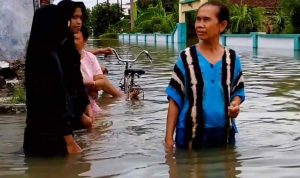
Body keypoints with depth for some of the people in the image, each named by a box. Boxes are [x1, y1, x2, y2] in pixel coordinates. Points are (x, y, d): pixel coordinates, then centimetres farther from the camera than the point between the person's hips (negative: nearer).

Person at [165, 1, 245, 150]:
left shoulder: (232, 59, 2)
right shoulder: (186, 58, -5)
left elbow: (237, 91, 13)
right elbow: (175, 99, -4)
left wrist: (235, 104, -11)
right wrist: (168, 137, -8)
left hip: (224, 133, 3)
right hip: (190, 134, -2)